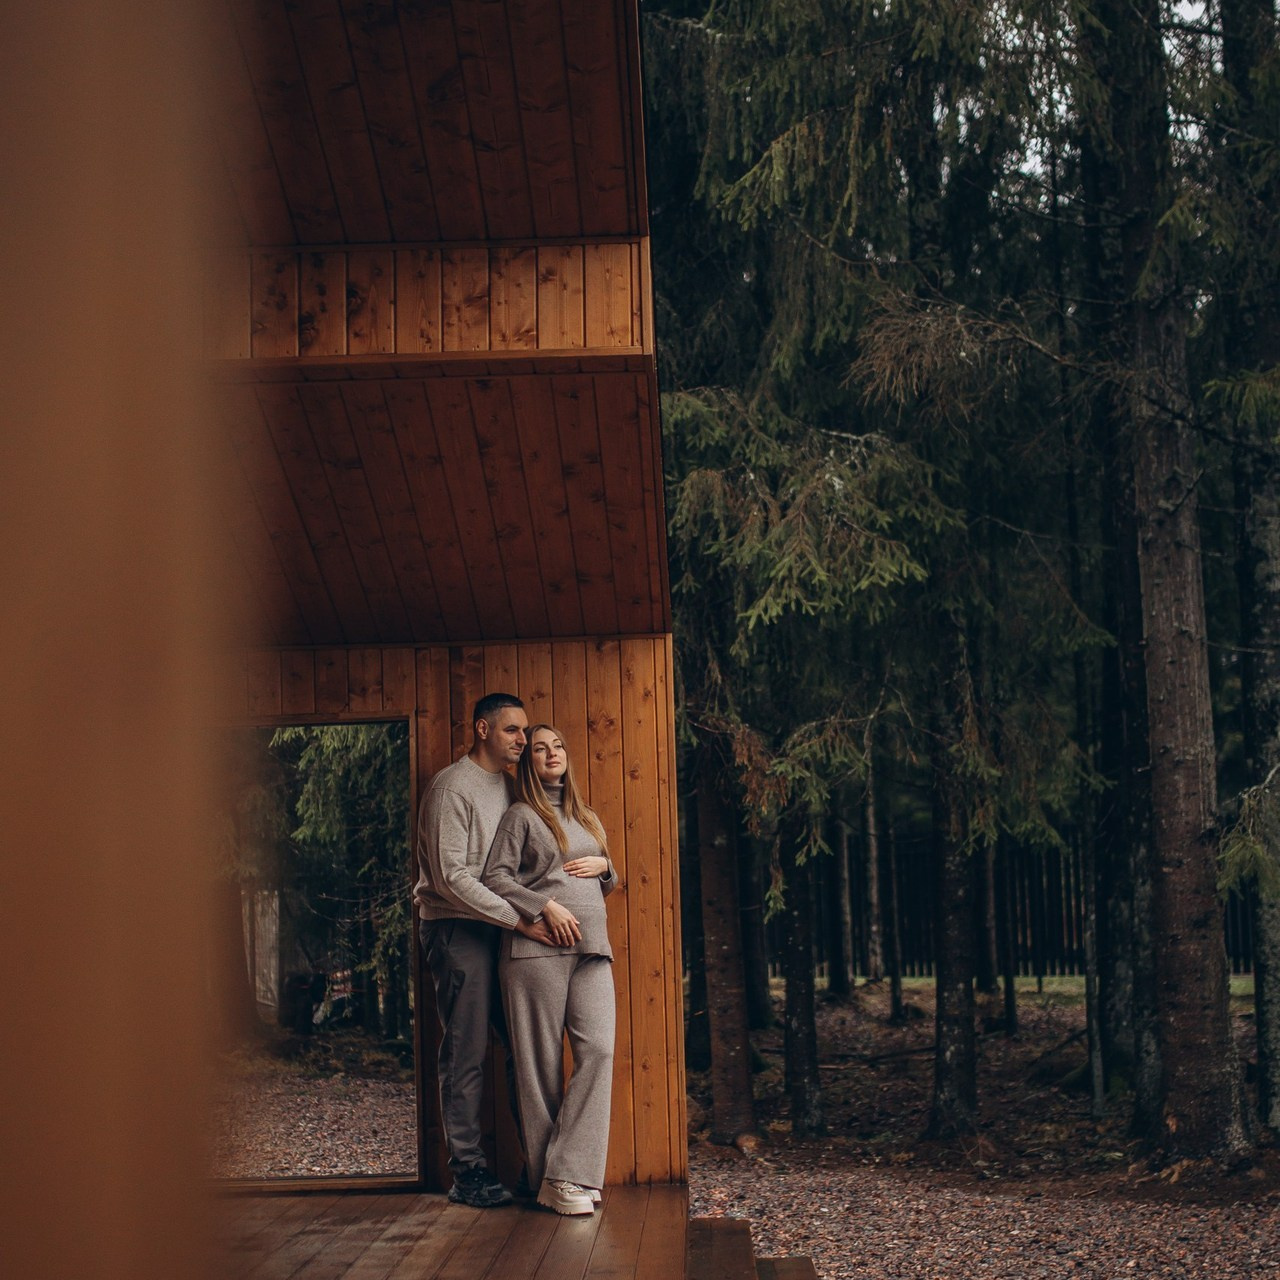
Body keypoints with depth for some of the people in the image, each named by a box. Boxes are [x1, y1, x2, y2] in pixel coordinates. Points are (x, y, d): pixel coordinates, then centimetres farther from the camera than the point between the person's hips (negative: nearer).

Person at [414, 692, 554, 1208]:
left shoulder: (507, 786, 16)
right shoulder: (453, 787, -10)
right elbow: (451, 877, -17)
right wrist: (519, 920, -18)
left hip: (499, 930, 8)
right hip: (457, 929, -8)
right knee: (466, 1055, -4)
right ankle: (467, 1171, 3)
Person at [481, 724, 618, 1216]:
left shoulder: (588, 820, 24)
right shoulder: (521, 817, 7)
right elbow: (496, 878, -3)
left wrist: (603, 866, 9)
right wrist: (546, 907, -13)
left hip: (591, 945, 5)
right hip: (538, 947, -5)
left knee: (598, 1050, -11)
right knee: (542, 1062, -4)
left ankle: (569, 1173, -11)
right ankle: (548, 1181, 0)